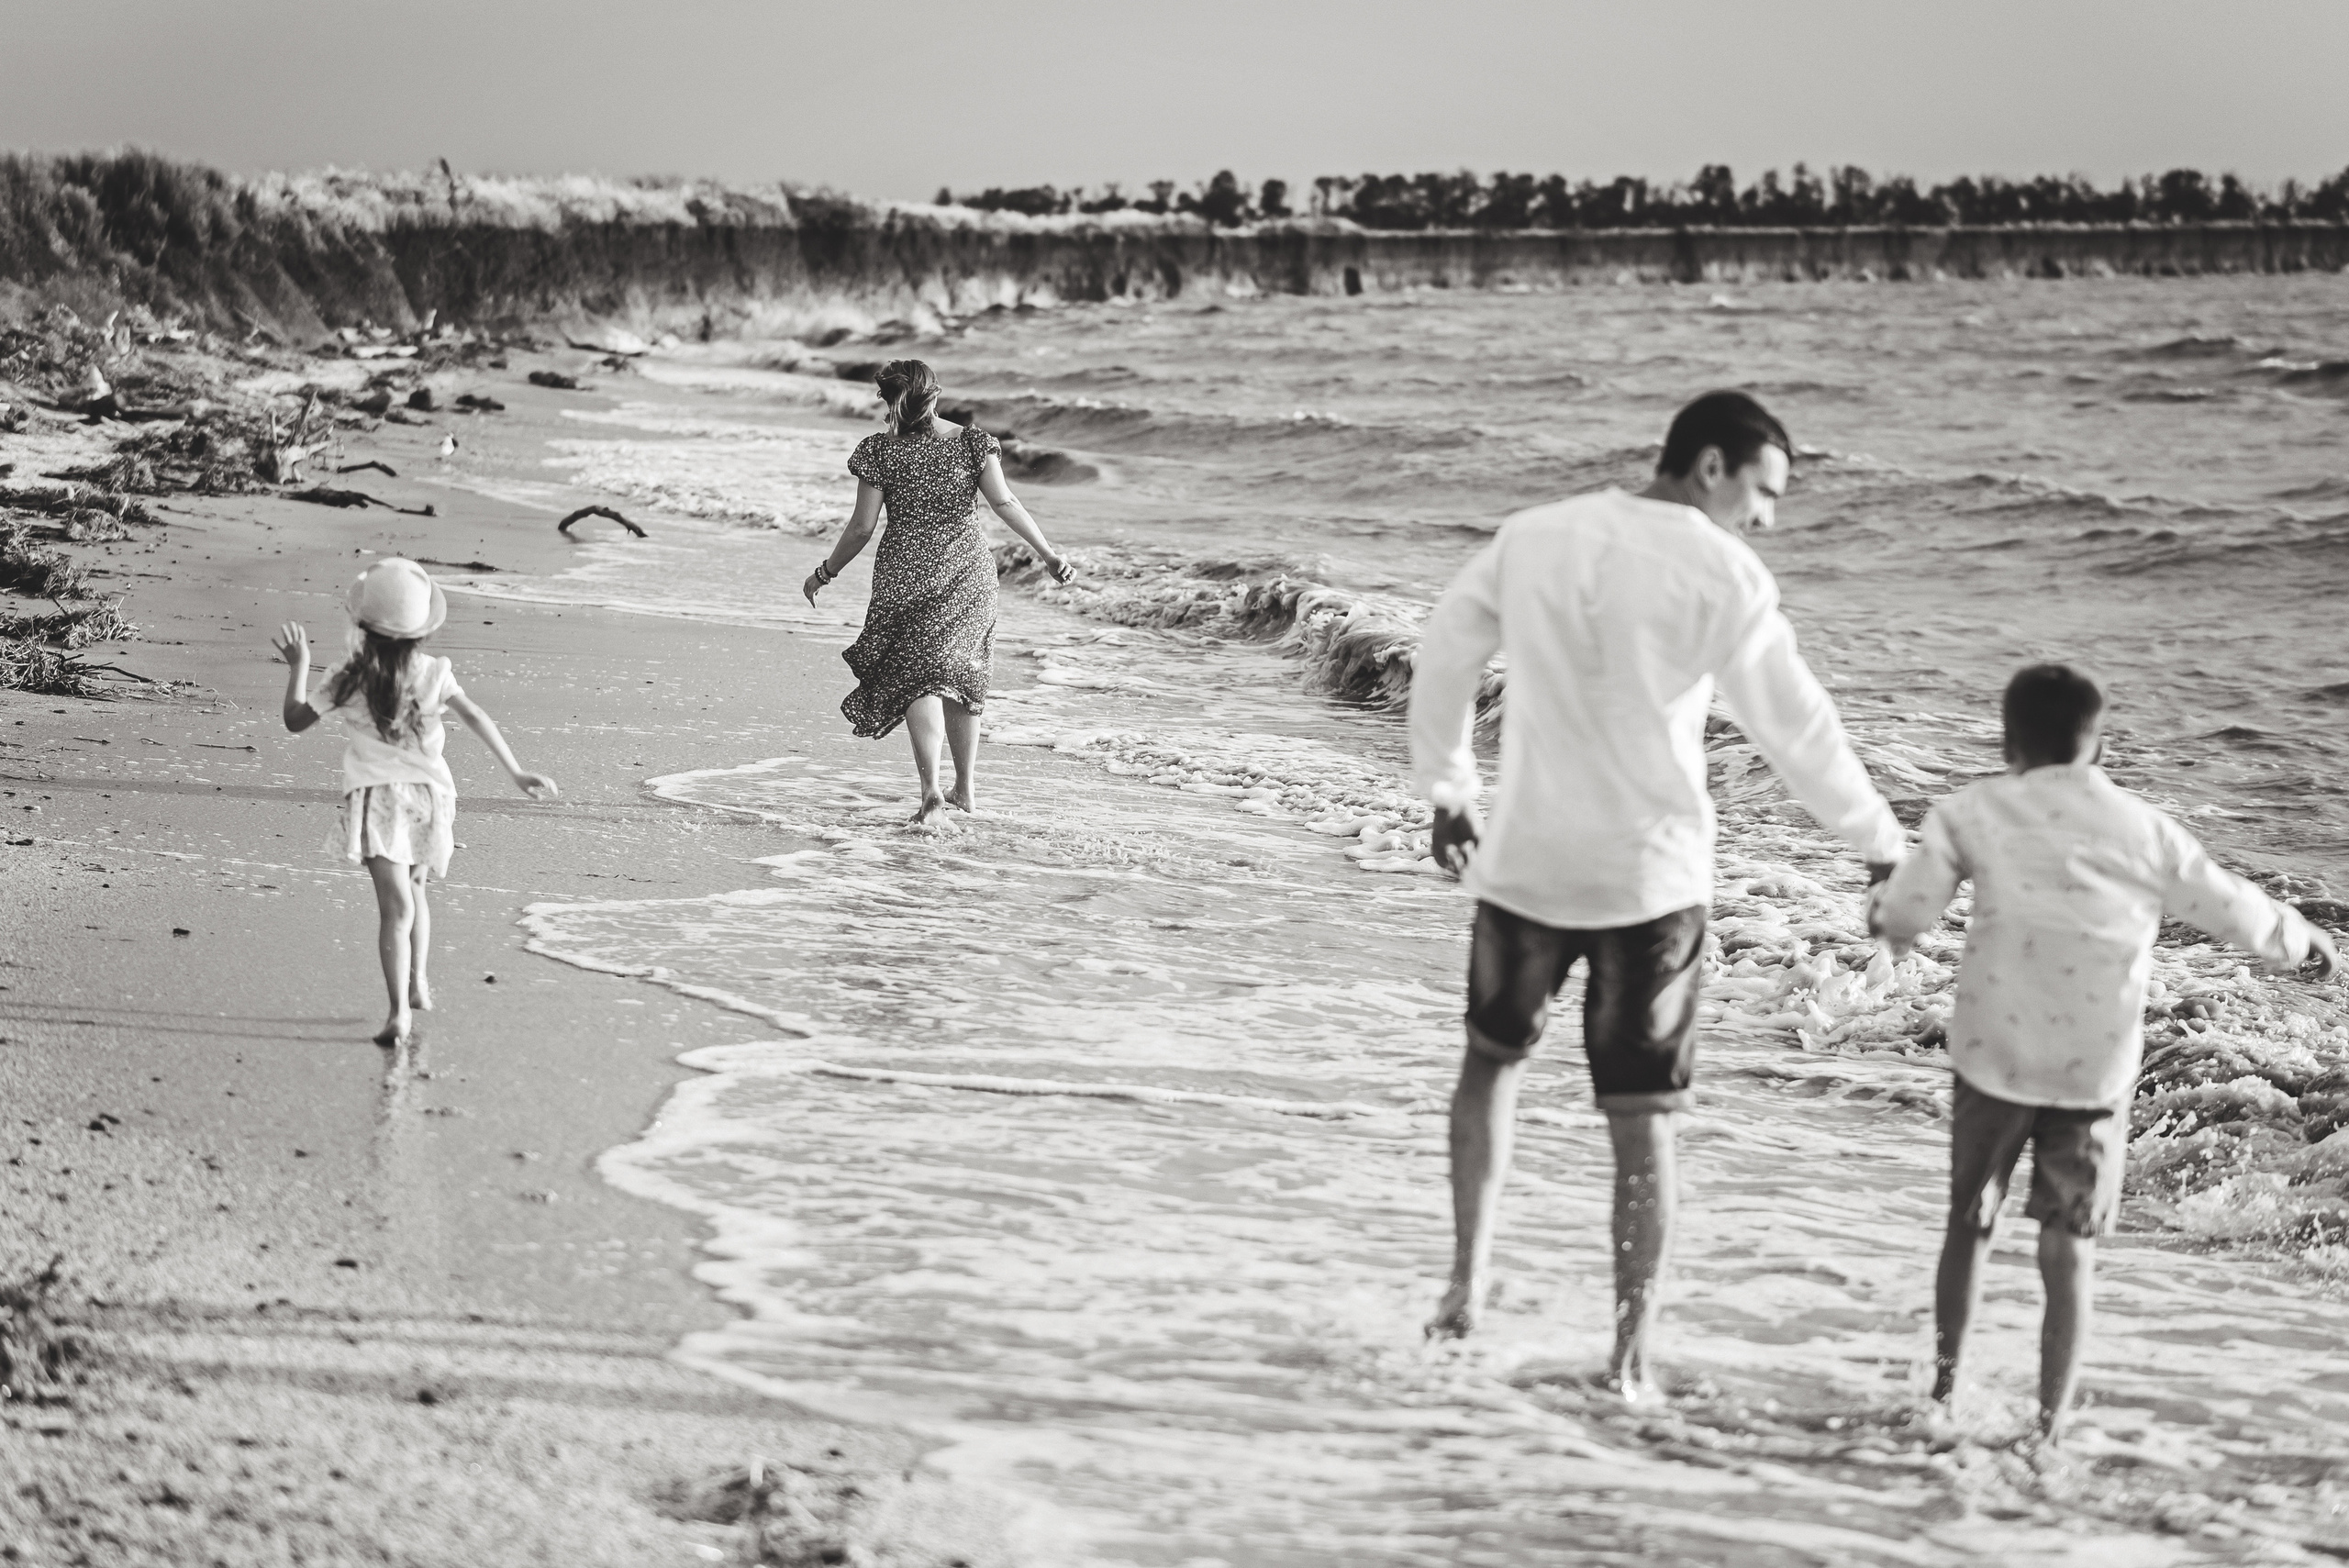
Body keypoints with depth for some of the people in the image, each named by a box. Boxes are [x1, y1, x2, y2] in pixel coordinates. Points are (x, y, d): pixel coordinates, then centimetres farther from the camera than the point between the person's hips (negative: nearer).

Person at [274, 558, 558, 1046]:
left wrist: (298, 666, 12)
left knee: (397, 905, -11)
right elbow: (477, 718, -11)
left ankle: (400, 1013, -22)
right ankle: (417, 984, 36)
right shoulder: (433, 674, -3)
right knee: (412, 891, 26)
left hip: (376, 799, -2)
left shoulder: (350, 680, -5)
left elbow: (296, 720, 1)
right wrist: (516, 774, -12)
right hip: (428, 795, 2)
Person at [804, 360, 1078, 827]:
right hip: (968, 574, 2)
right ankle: (965, 788, 26)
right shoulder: (973, 442, -2)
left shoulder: (881, 452, -6)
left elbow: (861, 527, -4)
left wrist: (825, 574, 9)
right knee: (962, 675, 17)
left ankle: (931, 789, -21)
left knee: (918, 679, -3)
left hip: (906, 574, -2)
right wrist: (1048, 554, -10)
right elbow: (1005, 502, -11)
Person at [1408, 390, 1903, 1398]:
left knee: (1494, 1055, 26)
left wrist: (1446, 787, 25)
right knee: (1642, 1119, 6)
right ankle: (1630, 1359, 7)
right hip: (1652, 878, -3)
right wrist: (1880, 843, 4)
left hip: (1523, 862, 3)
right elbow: (1794, 728, -8)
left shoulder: (1533, 538, 2)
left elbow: (1444, 654, 12)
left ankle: (1468, 1283, 17)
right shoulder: (1724, 577, -11)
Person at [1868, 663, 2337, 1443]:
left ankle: (1945, 1393, 21)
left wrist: (1880, 905, 19)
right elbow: (2232, 908, 9)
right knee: (2068, 1253, 6)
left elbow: (1905, 913, -5)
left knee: (1970, 1222, 18)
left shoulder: (1974, 814, -2)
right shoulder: (2143, 829, 1)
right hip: (2097, 1073, 0)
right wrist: (2302, 939, 28)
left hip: (1995, 1058, 0)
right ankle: (2049, 1428, 4)